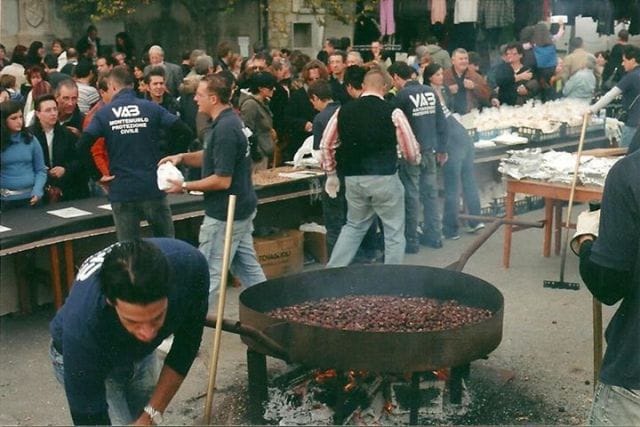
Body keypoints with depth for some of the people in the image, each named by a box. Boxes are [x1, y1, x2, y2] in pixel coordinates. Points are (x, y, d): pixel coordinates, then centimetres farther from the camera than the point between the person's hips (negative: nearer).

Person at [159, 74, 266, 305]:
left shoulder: (224, 130, -23)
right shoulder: (231, 121, 8)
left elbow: (222, 180, -24)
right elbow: (211, 157, 20)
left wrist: (185, 186, -16)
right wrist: (182, 158, 4)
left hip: (224, 214, -10)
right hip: (241, 208, 10)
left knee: (209, 272, -1)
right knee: (248, 267, 17)